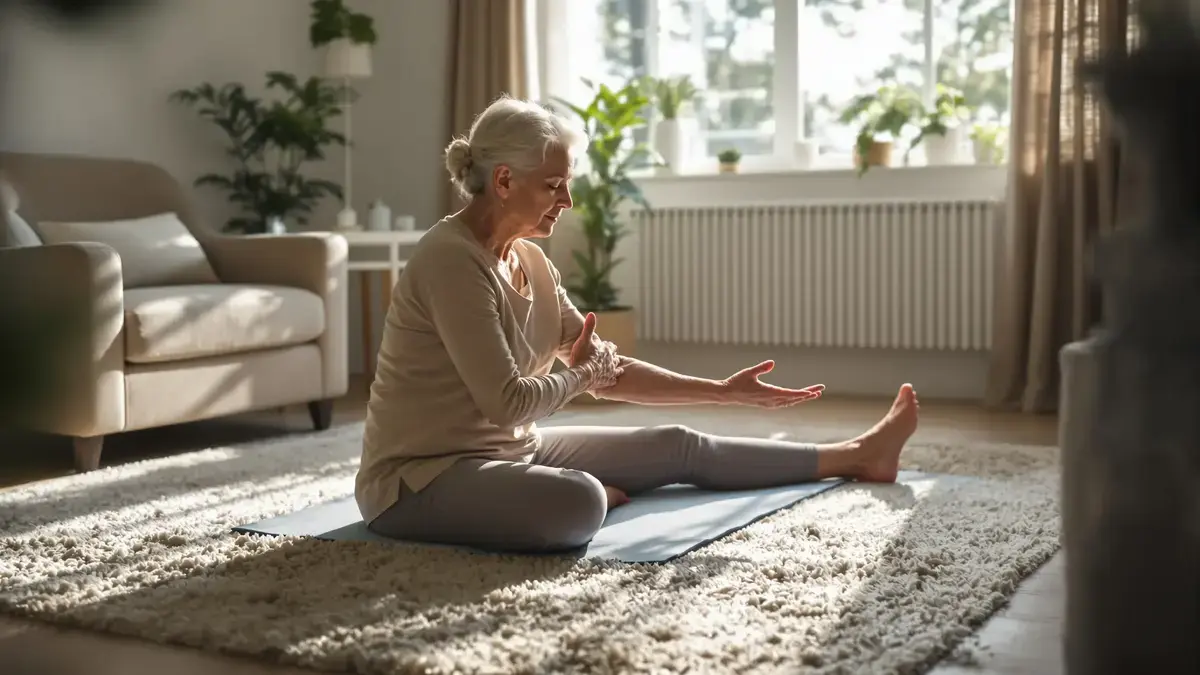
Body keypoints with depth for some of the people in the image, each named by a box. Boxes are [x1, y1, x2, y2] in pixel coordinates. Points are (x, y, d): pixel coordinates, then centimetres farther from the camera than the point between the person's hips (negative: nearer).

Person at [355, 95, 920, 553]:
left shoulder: (529, 262, 5)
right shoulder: (451, 259, -23)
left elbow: (607, 371, 11)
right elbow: (508, 401, -27)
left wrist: (724, 392, 8)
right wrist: (580, 372, -7)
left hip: (506, 451, 9)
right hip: (421, 478, -8)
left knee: (679, 447, 8)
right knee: (577, 503, -37)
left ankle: (855, 456, 21)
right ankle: (589, 493, -1)